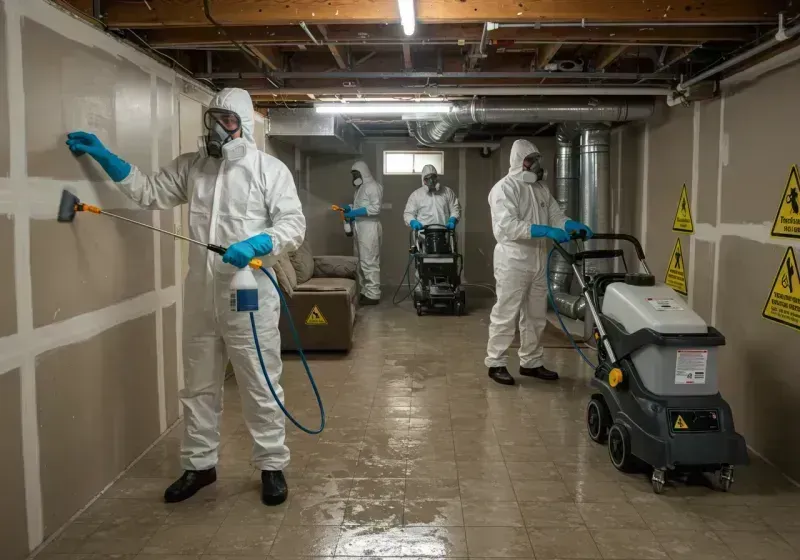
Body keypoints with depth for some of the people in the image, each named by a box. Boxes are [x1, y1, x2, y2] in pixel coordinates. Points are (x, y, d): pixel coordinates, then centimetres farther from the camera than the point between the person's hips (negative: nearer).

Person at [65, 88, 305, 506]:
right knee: (199, 387, 16)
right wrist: (103, 156, 6)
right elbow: (150, 192, 13)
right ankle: (199, 465, 31)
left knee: (260, 387, 5)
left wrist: (257, 245, -26)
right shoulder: (191, 166, 11)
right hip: (200, 298, 5)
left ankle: (272, 466, 21)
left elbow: (293, 225, -9)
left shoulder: (270, 169, -4)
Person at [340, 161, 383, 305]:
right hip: (360, 229, 10)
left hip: (369, 228, -10)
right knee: (361, 262, 10)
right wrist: (349, 208, 6)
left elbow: (376, 208, -19)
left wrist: (355, 213, -21)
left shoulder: (373, 186, -9)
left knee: (369, 262, -9)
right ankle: (365, 292, 16)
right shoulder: (360, 188, 20)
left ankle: (373, 295, -7)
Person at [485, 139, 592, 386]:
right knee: (506, 315, -2)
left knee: (535, 315, 13)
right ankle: (496, 363, 8)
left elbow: (556, 216, 12)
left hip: (538, 260, 8)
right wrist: (546, 231, -30)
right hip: (513, 260, -8)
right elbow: (508, 226, -23)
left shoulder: (541, 189, 15)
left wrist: (574, 225, -10)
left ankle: (531, 362, 24)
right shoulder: (504, 188, -11)